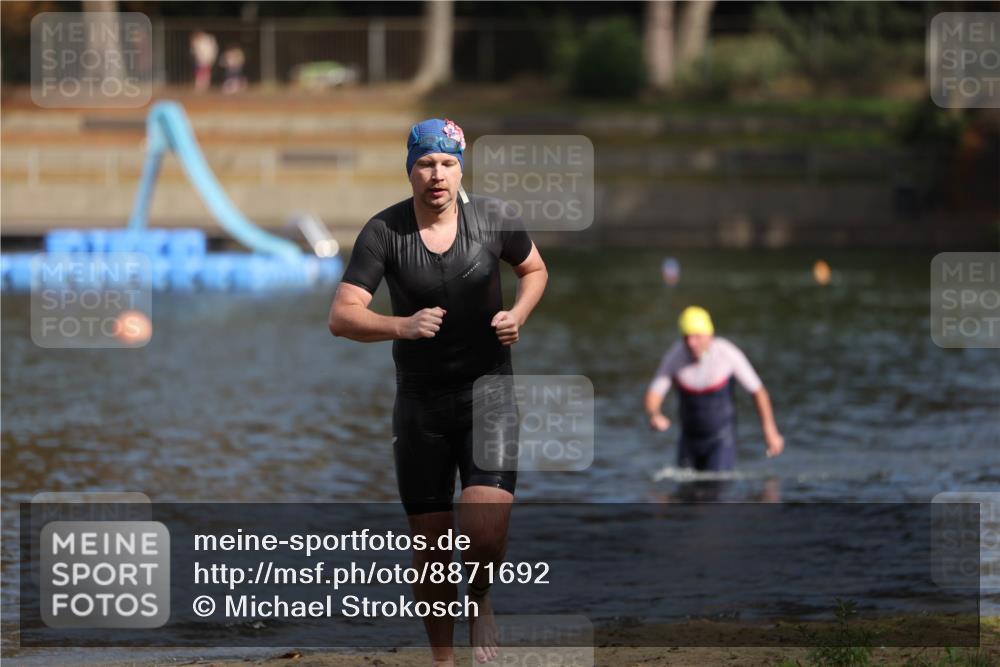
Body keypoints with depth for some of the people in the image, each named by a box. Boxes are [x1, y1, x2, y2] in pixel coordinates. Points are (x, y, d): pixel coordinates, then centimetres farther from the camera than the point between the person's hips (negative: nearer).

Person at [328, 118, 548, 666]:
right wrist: (402, 326, -30)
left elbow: (535, 270, 16)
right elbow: (341, 317, -13)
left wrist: (518, 314, -4)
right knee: (430, 544, 4)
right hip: (420, 401, 1)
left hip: (488, 394, -1)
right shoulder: (384, 232, -8)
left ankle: (480, 601, 16)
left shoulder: (491, 220, -4)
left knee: (484, 533, -18)